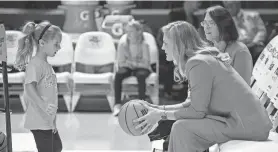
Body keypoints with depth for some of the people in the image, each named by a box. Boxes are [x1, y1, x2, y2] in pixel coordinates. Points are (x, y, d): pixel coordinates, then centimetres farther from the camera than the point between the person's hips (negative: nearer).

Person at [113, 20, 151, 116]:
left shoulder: (144, 45, -7)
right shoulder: (122, 44, 1)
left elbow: (146, 64, -11)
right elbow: (120, 63, 0)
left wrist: (133, 63, -19)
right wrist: (128, 64, -18)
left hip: (141, 68, -2)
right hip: (128, 68, 2)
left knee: (141, 75, -38)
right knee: (118, 74, -31)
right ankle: (117, 104, -33)